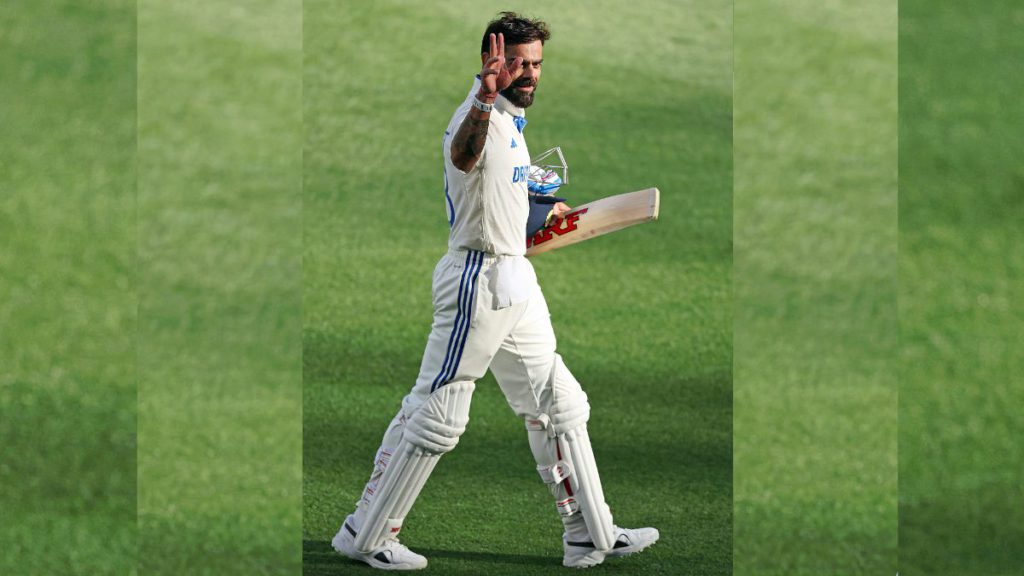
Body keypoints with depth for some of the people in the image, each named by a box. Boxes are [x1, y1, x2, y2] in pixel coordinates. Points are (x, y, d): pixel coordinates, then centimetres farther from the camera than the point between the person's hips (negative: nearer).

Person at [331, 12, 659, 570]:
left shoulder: (511, 119, 14)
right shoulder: (481, 116, -18)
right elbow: (462, 156, -45)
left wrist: (541, 211, 23)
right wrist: (484, 99, -63)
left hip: (515, 285, 10)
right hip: (478, 280, -10)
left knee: (559, 406, 14)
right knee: (435, 418, -6)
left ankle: (589, 536, 21)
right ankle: (364, 535, 4)